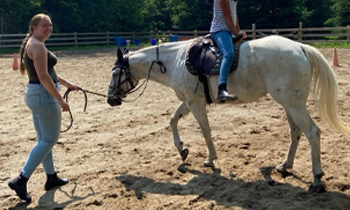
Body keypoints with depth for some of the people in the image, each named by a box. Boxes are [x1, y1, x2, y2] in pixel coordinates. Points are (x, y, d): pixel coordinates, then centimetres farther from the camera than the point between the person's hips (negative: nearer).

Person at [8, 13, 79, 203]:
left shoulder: (33, 44, 16)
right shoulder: (38, 46, -16)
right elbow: (43, 77, -23)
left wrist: (66, 83, 30)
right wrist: (61, 100, -21)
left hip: (35, 95, 10)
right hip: (44, 96, -10)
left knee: (44, 139, 17)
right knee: (49, 140, -4)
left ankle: (51, 177, 29)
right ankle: (21, 180, -6)